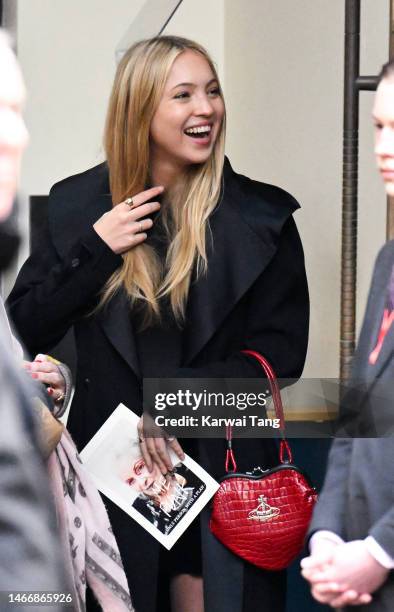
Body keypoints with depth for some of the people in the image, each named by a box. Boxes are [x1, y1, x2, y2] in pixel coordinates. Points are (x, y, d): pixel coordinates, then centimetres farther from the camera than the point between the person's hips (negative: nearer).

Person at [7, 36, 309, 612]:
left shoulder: (262, 215, -1)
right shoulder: (79, 204, 2)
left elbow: (282, 350, -3)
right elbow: (25, 330, 2)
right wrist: (95, 249, -11)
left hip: (223, 467, -1)